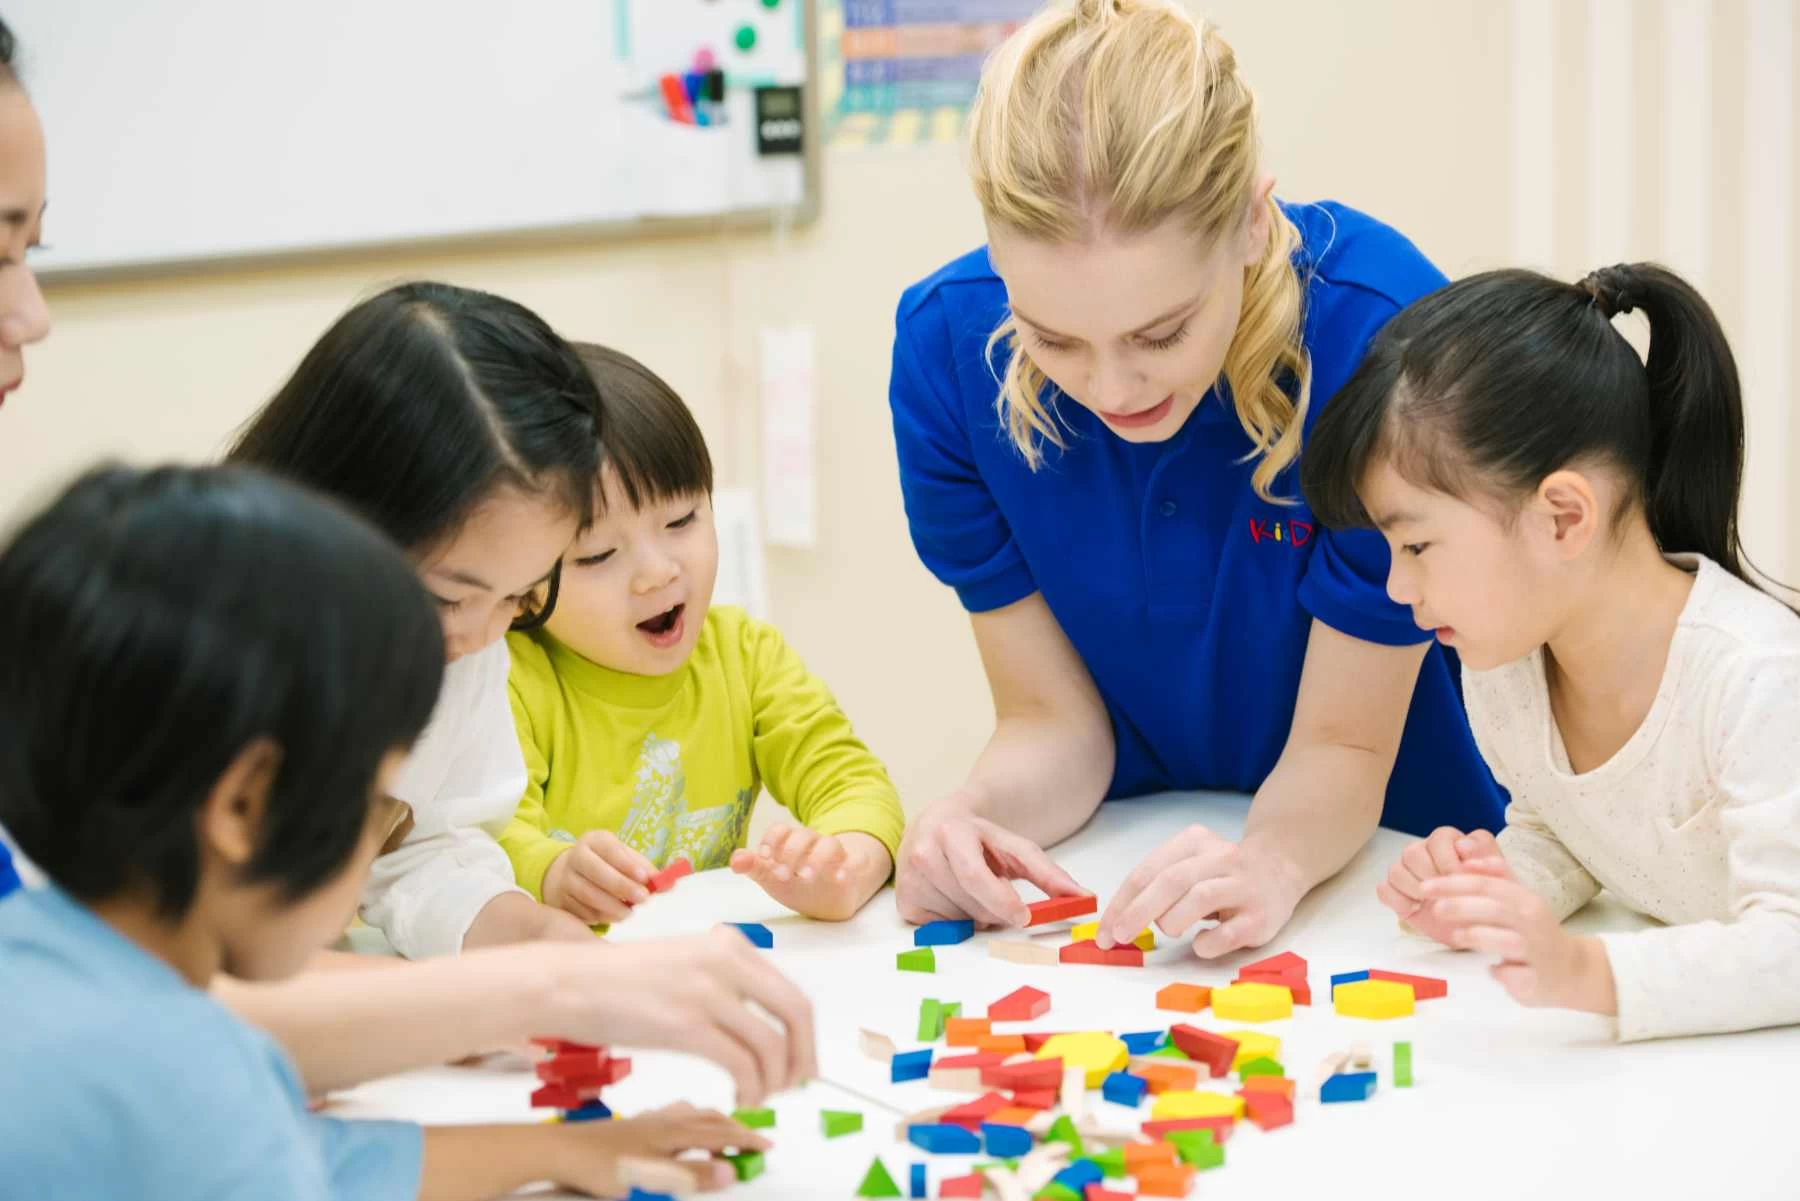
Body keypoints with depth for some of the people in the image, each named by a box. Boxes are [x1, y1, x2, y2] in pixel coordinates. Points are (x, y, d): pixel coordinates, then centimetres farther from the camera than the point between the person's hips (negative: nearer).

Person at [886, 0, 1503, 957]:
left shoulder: (1380, 332, -25)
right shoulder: (946, 343, -16)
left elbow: (1341, 745, -15)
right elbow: (1052, 720, -8)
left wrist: (1274, 857, -35)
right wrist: (972, 814, -28)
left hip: (1371, 853, -2)